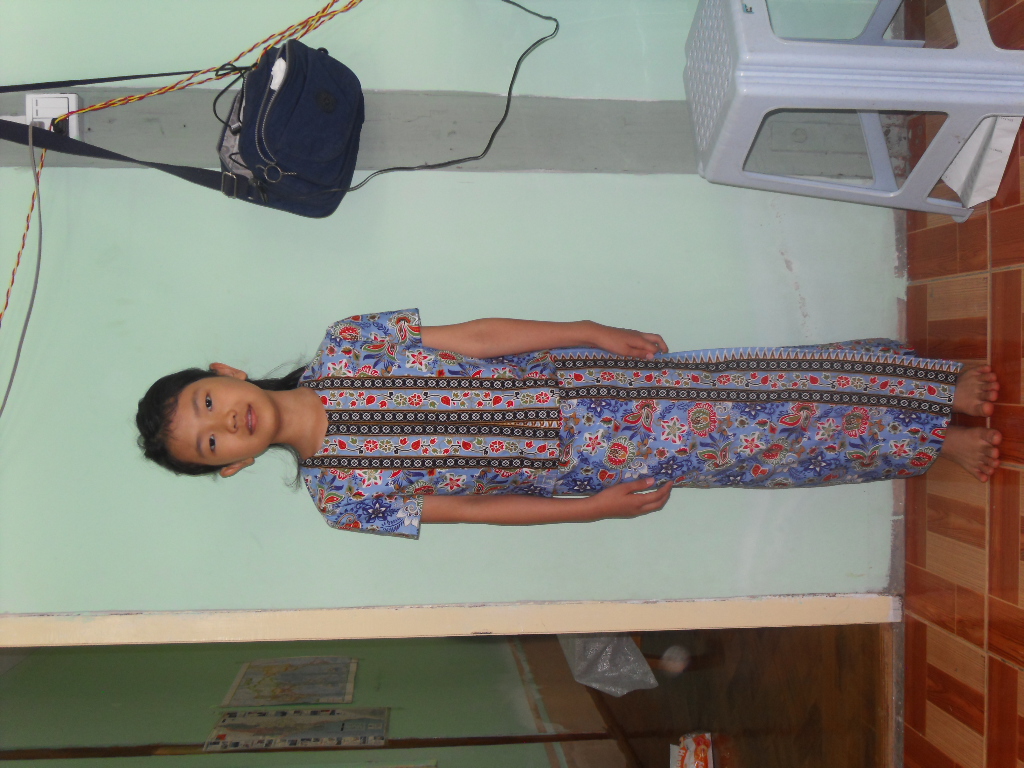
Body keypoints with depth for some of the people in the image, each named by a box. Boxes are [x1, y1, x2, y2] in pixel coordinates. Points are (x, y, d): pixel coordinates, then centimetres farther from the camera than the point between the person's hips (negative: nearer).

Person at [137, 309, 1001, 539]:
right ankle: (937, 440, 16)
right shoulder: (340, 497, -6)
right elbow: (467, 508, -5)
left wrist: (592, 331, -6)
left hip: (571, 380, 2)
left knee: (773, 385, -3)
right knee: (770, 434, -4)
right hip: (578, 468, -2)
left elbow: (469, 339, -3)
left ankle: (948, 387, 16)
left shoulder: (343, 345, -3)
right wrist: (598, 508, -7)